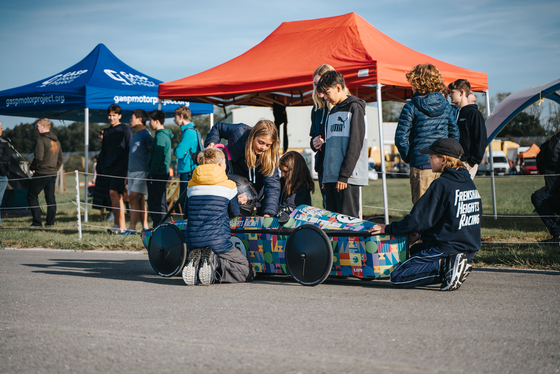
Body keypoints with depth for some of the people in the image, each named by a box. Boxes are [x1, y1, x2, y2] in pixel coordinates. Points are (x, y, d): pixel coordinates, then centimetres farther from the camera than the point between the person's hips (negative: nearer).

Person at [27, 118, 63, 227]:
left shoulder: (41, 140, -12)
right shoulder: (56, 141, 14)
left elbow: (38, 158, -19)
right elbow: (60, 159, 17)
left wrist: (32, 167, -5)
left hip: (41, 173, -7)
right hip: (53, 173, 7)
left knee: (32, 195, 1)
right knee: (50, 197, 9)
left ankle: (37, 221, -6)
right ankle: (50, 222, 8)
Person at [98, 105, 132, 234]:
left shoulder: (125, 130, 1)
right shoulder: (106, 132, 19)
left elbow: (129, 149, -2)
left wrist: (126, 166, -10)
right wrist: (101, 169, 16)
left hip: (120, 167, -6)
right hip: (108, 168, 6)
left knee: (114, 192, -18)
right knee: (116, 196, 5)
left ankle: (122, 226, -18)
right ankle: (117, 224, 8)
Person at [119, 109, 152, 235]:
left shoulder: (145, 134, -7)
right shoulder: (136, 135, 21)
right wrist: (128, 175, 23)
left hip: (141, 171, -9)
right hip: (133, 171, 9)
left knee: (133, 197, -14)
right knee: (140, 201, 6)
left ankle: (132, 228, -14)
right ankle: (145, 228, 7)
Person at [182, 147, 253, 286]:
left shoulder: (191, 186, 11)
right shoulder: (229, 186, 1)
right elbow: (234, 212, 14)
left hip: (193, 242, 4)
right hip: (217, 242, -4)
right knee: (247, 273, 9)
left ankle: (194, 264, -6)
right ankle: (214, 263, -18)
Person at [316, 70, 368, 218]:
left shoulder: (354, 108, -3)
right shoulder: (332, 112, 22)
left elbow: (355, 144, -11)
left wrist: (344, 175, -16)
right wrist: (325, 176, 15)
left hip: (348, 178, -8)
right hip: (331, 177, 8)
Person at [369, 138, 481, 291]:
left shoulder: (441, 184, -16)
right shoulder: (468, 182, 11)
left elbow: (416, 220, -17)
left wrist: (388, 229, -4)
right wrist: (422, 233, 20)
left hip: (445, 248, -9)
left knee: (397, 277, -7)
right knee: (414, 250, 32)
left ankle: (445, 266, -19)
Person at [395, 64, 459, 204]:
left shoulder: (411, 107, -7)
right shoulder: (446, 105, 6)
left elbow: (401, 138, -10)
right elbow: (455, 134, 10)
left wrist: (408, 157, 5)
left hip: (421, 164, -4)